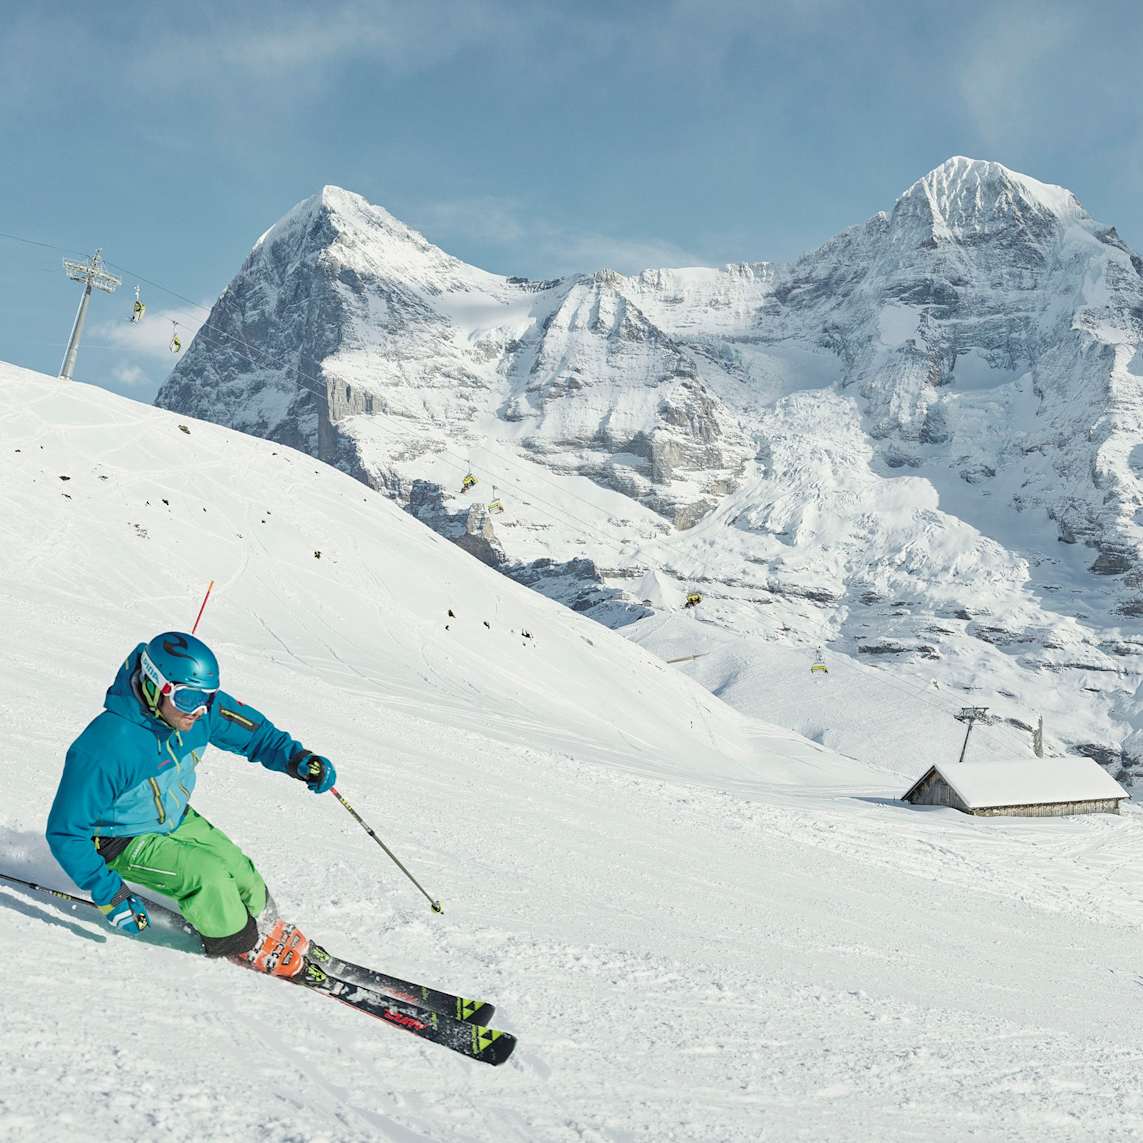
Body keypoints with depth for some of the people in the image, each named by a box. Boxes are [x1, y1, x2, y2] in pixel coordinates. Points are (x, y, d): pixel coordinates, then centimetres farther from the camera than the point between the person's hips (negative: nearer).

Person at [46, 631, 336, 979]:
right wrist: (108, 892, -30)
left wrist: (295, 757, -18)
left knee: (239, 868, 0)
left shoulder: (201, 707, -20)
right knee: (206, 873, -22)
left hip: (176, 819, 6)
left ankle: (271, 931, 29)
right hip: (124, 842, -6)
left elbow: (250, 729, 0)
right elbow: (65, 832, -28)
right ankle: (240, 946, 5)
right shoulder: (107, 746, -37)